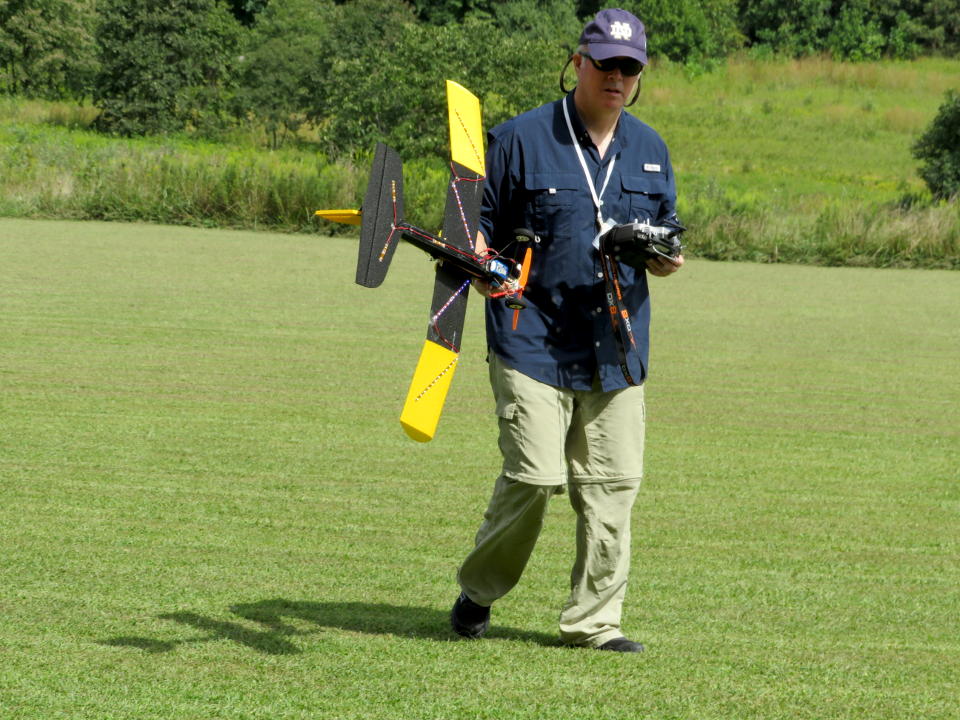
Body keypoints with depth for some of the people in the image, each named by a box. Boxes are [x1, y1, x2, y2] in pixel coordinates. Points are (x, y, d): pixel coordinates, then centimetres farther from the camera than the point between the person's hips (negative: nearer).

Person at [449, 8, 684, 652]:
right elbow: (478, 225, 2)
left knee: (613, 485, 1)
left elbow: (661, 244, 20)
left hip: (618, 350, 5)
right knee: (534, 477, -11)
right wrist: (483, 272, -19)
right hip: (534, 341, -4)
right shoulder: (521, 139, -1)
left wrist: (665, 258, -4)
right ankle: (478, 590, 13)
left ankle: (593, 620, 10)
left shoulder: (652, 151, 14)